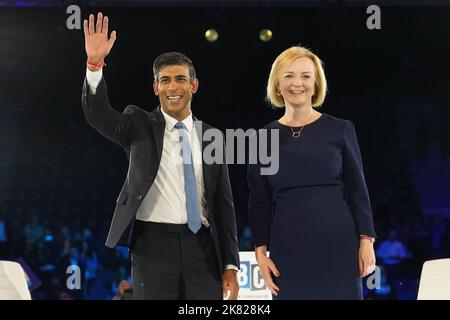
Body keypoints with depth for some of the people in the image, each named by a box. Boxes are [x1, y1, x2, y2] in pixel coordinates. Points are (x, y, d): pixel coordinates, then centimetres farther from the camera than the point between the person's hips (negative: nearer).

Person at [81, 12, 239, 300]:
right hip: (153, 244, -2)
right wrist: (95, 63, -28)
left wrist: (230, 265, 5)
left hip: (202, 246, 2)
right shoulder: (140, 125, 6)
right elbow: (98, 115, -12)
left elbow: (224, 204, 10)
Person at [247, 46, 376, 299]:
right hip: (288, 249, 1)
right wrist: (261, 250, 1)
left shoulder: (340, 129, 4)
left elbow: (357, 189, 4)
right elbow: (259, 200, 8)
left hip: (337, 243, -1)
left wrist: (367, 241, -3)